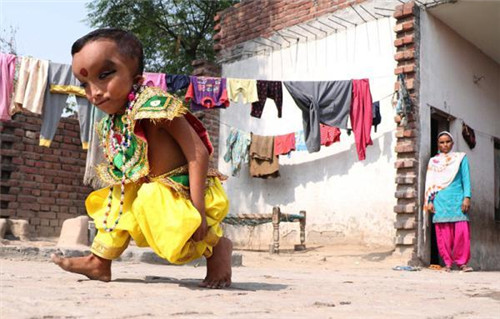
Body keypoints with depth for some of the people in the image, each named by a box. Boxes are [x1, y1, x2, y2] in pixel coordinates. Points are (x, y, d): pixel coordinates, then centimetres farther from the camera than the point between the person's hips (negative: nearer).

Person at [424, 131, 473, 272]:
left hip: (457, 200, -1)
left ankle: (462, 262, -2)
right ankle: (447, 263, 4)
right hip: (440, 201, 1)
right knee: (443, 234, -2)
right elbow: (430, 183, 13)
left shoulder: (460, 158, 12)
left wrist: (467, 197, -5)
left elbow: (466, 179, 6)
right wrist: (429, 201, 3)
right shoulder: (433, 161, 15)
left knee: (461, 231, -10)